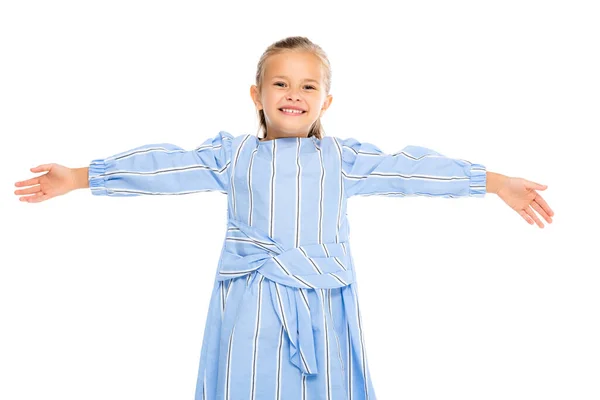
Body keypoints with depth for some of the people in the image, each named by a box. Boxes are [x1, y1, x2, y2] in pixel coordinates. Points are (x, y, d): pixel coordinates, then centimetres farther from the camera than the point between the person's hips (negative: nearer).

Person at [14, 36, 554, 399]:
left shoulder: (344, 157, 8)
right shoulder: (231, 155, 7)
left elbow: (410, 170, 5)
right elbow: (169, 167, 4)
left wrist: (496, 182, 2)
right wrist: (79, 177, 0)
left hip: (324, 303, 1)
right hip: (251, 304, 0)